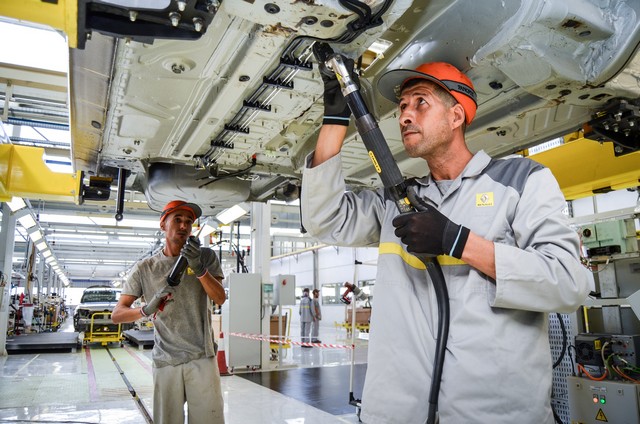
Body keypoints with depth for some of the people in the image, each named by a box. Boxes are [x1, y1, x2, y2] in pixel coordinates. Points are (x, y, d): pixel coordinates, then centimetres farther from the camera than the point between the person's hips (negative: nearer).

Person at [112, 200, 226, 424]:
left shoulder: (206, 257, 6)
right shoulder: (145, 268, 6)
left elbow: (220, 298, -7)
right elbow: (117, 315, 3)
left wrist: (200, 269, -23)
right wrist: (147, 310, -18)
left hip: (202, 357, 0)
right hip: (165, 361, 1)